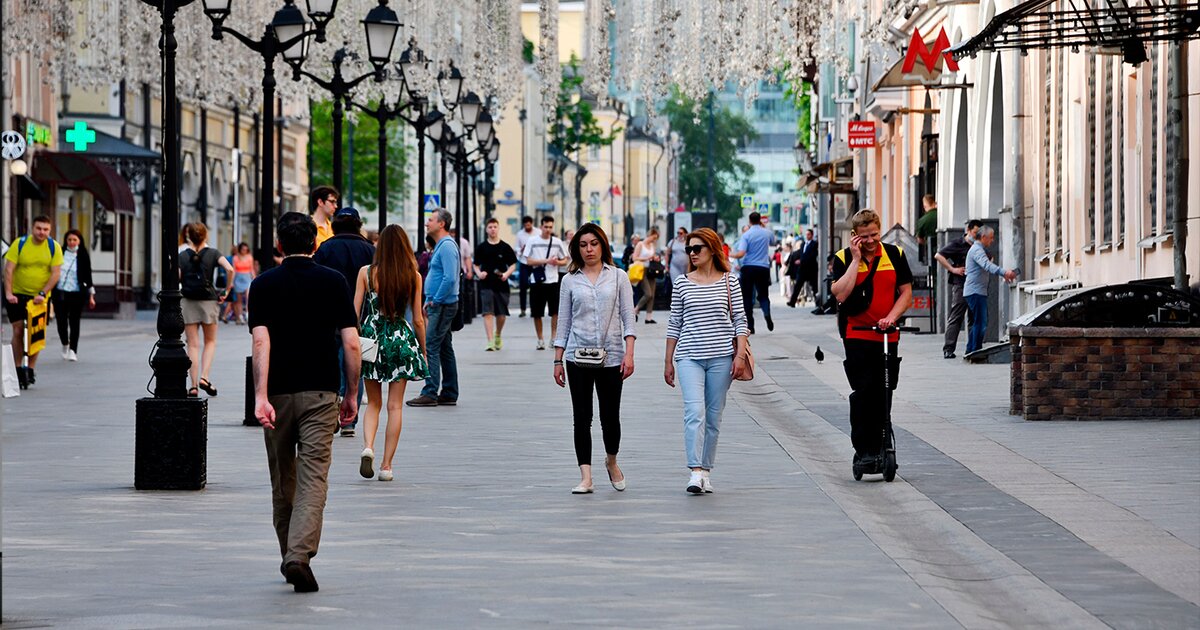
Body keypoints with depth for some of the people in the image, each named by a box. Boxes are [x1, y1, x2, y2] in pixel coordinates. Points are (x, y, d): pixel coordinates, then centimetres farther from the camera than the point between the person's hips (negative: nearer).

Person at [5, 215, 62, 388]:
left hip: (40, 296, 1)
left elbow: (56, 273, -8)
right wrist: (8, 293, -21)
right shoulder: (20, 244, -10)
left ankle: (30, 370, 9)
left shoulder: (54, 247, -7)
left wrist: (42, 294, -18)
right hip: (17, 294, -1)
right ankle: (18, 370, 3)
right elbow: (8, 269, -12)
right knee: (18, 331, -4)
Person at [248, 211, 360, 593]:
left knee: (283, 482, 15)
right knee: (313, 479, -5)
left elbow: (261, 342, -13)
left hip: (279, 393, 1)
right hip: (321, 393, -1)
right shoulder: (333, 282, 0)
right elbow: (351, 343, -4)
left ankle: (290, 556, 27)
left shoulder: (263, 285, -1)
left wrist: (261, 396, -19)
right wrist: (352, 394, 6)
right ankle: (300, 555, -23)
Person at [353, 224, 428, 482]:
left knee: (373, 403, 13)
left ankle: (368, 446, -12)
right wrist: (423, 350, 12)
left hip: (371, 336, 1)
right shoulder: (413, 276, -3)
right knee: (395, 406, 5)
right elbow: (417, 319, 1)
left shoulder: (366, 273, -3)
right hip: (402, 339, 0)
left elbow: (355, 312, -3)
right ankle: (386, 465, 4)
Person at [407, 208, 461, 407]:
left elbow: (450, 279, -25)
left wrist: (435, 301, -17)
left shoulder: (447, 246, -16)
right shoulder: (441, 245, 17)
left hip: (442, 306, -10)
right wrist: (430, 301, 17)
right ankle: (449, 394, 14)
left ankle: (430, 393, -12)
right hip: (440, 306, 10)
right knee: (445, 349, 11)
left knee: (431, 348, -11)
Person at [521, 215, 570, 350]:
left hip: (553, 281, 1)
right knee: (537, 313, 3)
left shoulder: (557, 242, 6)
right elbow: (528, 261, -6)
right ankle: (540, 339, 15)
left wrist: (557, 262, -12)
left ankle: (554, 337, 1)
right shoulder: (532, 241, 0)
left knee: (555, 311, -7)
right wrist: (546, 261, -15)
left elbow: (565, 260, 11)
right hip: (537, 281, -1)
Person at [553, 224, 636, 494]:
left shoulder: (618, 277, 5)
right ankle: (585, 478, -2)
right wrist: (558, 361, 6)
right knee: (582, 418, -3)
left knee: (610, 417, 3)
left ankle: (611, 462, 31)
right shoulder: (570, 280, 7)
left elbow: (628, 317, 1)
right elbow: (564, 322, 9)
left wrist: (629, 353, -10)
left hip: (611, 356, 0)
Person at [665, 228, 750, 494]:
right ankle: (696, 472, -21)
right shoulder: (682, 283, 6)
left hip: (721, 357, 0)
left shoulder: (729, 282, 4)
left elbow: (740, 320, 5)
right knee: (694, 412, -15)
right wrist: (668, 362, 10)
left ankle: (706, 470, 15)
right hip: (689, 357, 0)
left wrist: (740, 355, -5)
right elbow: (674, 324, 10)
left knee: (713, 417, 5)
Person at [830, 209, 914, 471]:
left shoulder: (894, 254, 5)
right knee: (863, 391, -12)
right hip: (856, 334, -3)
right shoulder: (844, 258, -2)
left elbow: (906, 291, 7)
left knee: (883, 394, 5)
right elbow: (840, 294, -16)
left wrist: (891, 317, -10)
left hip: (888, 335, 3)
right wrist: (856, 258, -16)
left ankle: (879, 446, 15)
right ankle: (863, 448, -8)